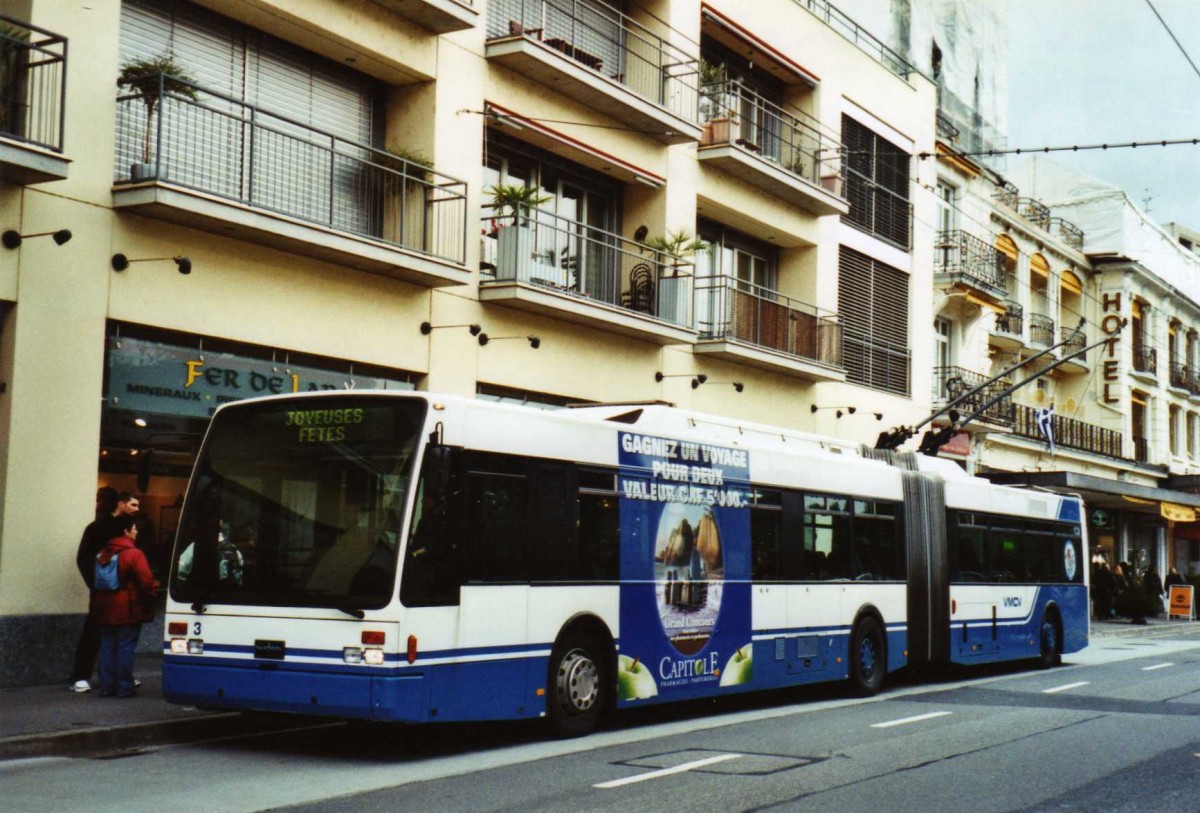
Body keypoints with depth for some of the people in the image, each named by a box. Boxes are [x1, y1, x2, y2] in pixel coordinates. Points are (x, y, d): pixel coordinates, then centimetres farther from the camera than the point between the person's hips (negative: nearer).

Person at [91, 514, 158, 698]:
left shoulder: (101, 554, 10)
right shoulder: (134, 554, -13)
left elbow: (95, 582, 15)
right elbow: (146, 582, -15)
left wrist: (97, 604, 22)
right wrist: (153, 593, 2)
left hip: (105, 609, 6)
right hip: (128, 611, -6)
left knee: (107, 646, 11)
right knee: (126, 647, -1)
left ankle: (107, 686, 11)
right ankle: (124, 687, -1)